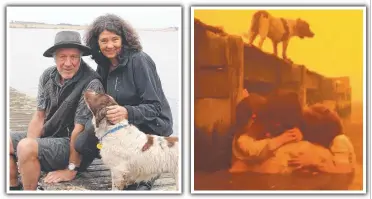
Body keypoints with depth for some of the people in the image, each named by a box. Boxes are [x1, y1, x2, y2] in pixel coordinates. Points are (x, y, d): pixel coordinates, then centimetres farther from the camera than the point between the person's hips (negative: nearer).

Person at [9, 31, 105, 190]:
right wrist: (29, 148, -8)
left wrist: (71, 170, -17)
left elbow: (79, 129, -21)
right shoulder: (48, 76, 0)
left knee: (25, 147, -28)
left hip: (74, 146, -8)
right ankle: (14, 189, 14)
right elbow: (39, 116, 4)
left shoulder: (91, 84, -22)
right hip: (48, 137, 8)